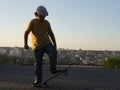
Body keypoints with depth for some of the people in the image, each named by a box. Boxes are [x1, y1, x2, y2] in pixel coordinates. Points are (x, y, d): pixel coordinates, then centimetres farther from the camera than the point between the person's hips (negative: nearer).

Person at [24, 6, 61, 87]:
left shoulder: (46, 23, 5)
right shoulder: (32, 22, -5)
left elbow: (51, 34, 10)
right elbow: (26, 33, -4)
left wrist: (55, 44, 8)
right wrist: (25, 44, -11)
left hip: (47, 44, 2)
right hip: (37, 46, -2)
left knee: (53, 52, -29)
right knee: (38, 63, 3)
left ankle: (53, 69, -14)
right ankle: (38, 81, 14)